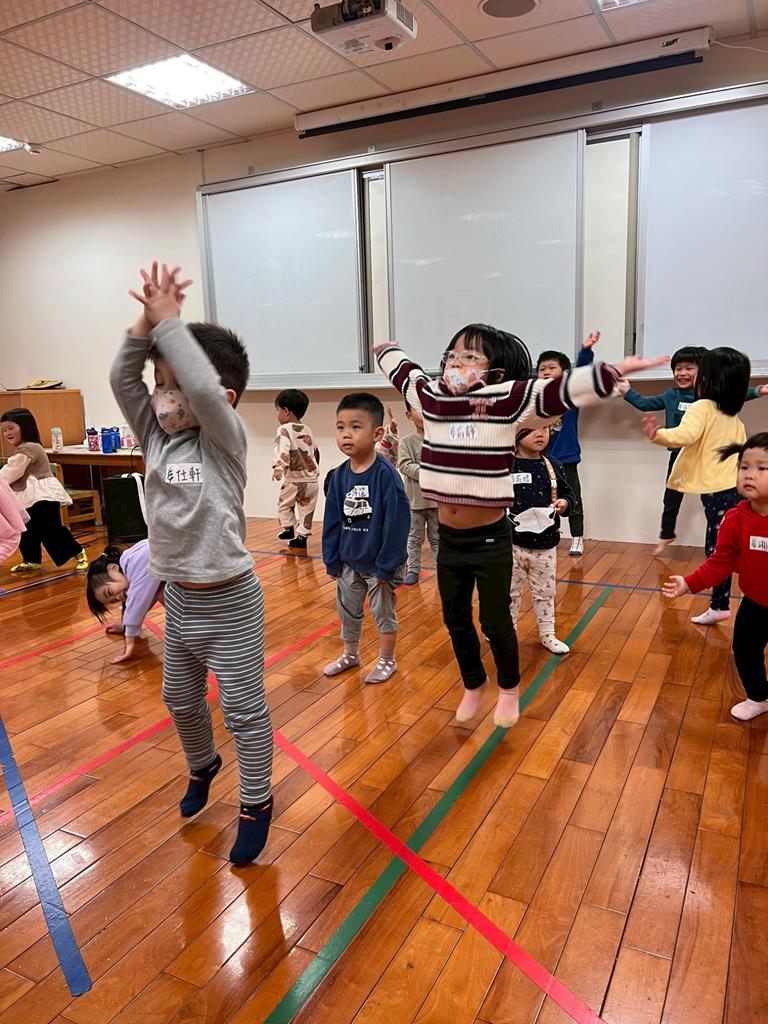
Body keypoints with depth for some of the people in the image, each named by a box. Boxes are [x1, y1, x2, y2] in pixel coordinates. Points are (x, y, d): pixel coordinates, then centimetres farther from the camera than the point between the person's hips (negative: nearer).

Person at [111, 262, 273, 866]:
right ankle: (203, 765, 52)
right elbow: (121, 378, -5)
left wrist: (169, 320, -22)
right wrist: (147, 322, -15)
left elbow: (205, 389, -32)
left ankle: (257, 802, 27)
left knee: (244, 711, 7)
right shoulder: (156, 435, 2)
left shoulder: (226, 438, -15)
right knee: (180, 700, 25)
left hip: (228, 601, -7)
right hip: (178, 597, 7)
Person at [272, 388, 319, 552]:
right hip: (312, 479, 5)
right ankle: (301, 536, 12)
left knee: (284, 504, 20)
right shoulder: (307, 430, 11)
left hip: (293, 480, -5)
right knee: (306, 509, 11)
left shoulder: (284, 430, -9)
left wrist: (278, 467, -37)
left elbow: (283, 449, -27)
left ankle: (288, 529, 25)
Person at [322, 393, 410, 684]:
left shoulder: (385, 474, -22)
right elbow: (332, 521, 3)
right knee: (347, 611, 20)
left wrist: (387, 565, -19)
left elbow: (397, 522, -21)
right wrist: (332, 560, 3)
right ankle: (350, 654, 42)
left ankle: (387, 660, 32)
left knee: (383, 613, 13)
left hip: (379, 563, -6)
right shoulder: (339, 476, -4)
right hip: (349, 562, 6)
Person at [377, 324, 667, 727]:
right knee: (455, 620, 17)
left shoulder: (508, 401, -13)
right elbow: (405, 373, 21)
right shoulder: (430, 397, 2)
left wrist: (614, 370, -30)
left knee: (494, 620, 8)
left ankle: (509, 689, 35)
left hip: (490, 539, -5)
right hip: (448, 539, 5)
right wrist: (386, 351, 38)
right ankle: (472, 687, 41)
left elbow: (561, 390, -20)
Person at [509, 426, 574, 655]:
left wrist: (565, 503, -7)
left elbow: (567, 493, 13)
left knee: (545, 593, 18)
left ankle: (547, 635, 34)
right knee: (509, 593, 11)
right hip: (512, 543, -4)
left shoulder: (553, 466, 2)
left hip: (546, 544, 4)